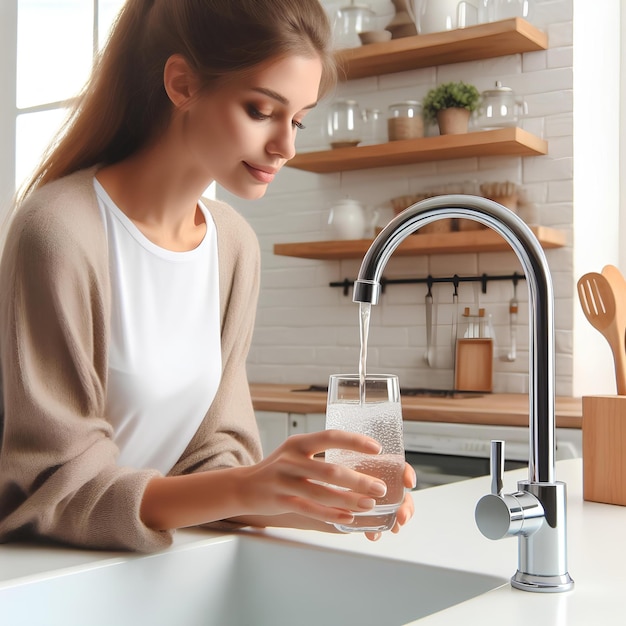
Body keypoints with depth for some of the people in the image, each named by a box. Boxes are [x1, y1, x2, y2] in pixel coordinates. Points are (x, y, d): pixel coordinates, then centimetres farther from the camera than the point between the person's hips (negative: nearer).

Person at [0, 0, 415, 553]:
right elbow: (55, 490, -17)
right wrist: (246, 488, -29)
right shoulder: (60, 231, -18)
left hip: (146, 564, 5)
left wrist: (310, 501, -17)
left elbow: (212, 450, 1)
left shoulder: (235, 245, 2)